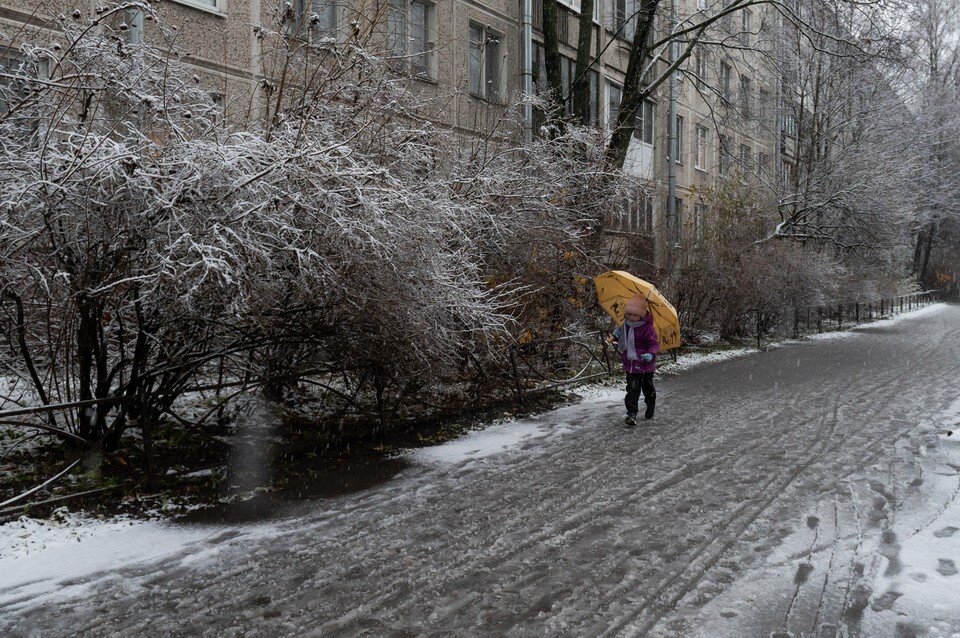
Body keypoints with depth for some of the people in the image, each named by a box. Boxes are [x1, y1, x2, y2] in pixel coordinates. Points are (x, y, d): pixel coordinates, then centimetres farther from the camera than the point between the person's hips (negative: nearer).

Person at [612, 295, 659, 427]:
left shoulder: (647, 328, -17)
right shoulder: (625, 325, 2)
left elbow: (655, 343, -19)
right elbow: (622, 342, 20)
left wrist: (651, 354, -38)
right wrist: (616, 336, -2)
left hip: (645, 364, -4)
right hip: (630, 364, 4)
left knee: (647, 387, 15)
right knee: (632, 389, 0)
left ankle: (651, 407, 40)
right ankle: (632, 414, 0)